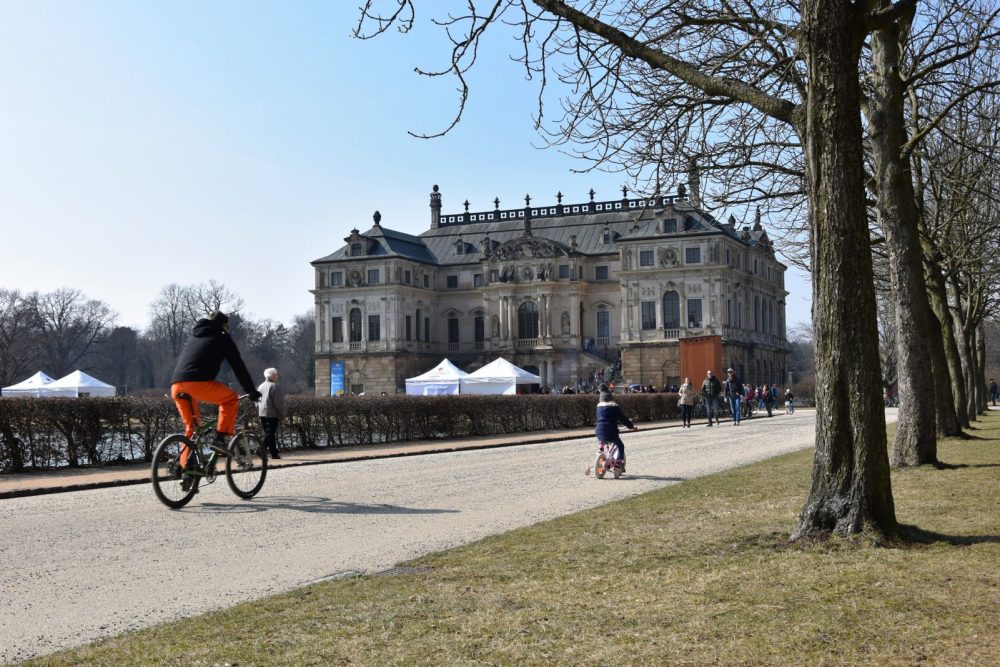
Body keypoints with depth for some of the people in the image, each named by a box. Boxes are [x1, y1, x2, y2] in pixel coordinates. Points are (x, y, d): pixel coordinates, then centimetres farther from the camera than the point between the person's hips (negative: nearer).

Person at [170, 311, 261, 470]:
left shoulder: (193, 338, 34)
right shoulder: (222, 337, 14)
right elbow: (238, 365, 13)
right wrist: (252, 391, 18)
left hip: (176, 386, 7)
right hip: (199, 383, -7)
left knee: (190, 426, 21)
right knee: (231, 399, 16)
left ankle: (186, 466, 15)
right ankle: (219, 439, 4)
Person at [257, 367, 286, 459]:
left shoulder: (260, 387, 14)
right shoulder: (274, 387, -11)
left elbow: (257, 401, 18)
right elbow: (278, 402, -13)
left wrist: (258, 413, 23)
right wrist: (282, 414, -6)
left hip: (262, 414, 8)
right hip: (272, 414, -8)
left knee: (270, 434, 12)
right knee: (270, 434, -6)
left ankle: (274, 453, 12)